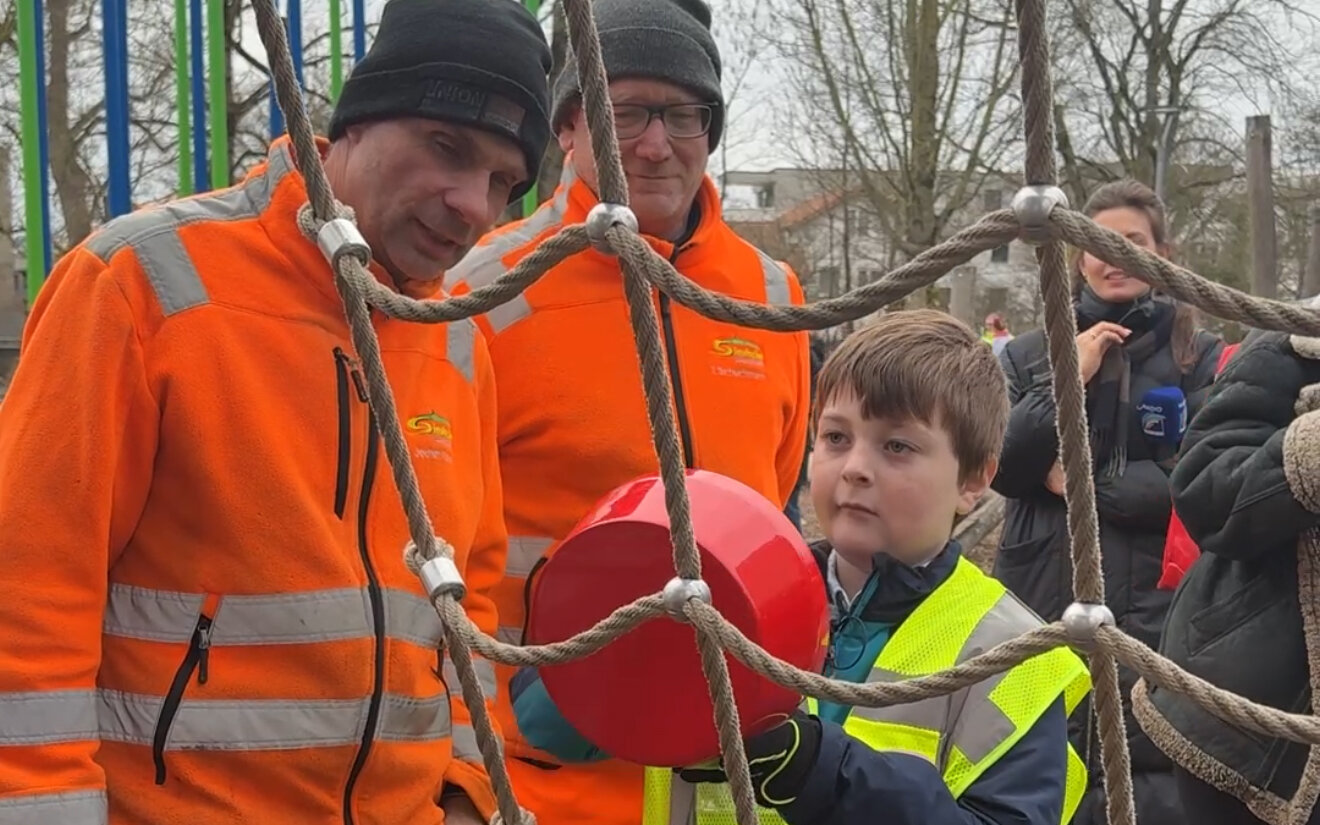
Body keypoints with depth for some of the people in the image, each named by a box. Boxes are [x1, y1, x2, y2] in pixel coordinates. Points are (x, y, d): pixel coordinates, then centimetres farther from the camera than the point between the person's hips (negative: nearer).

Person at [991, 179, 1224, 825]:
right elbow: (999, 466, 0)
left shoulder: (1200, 357, 5)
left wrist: (1089, 484, -7)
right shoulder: (1029, 354, 10)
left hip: (1153, 615, -2)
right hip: (1040, 608, 2)